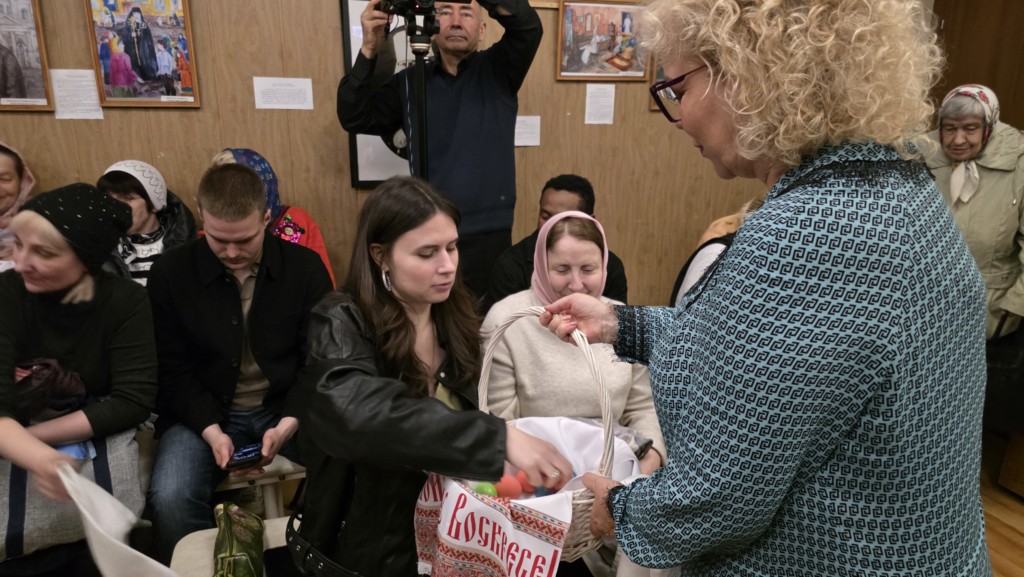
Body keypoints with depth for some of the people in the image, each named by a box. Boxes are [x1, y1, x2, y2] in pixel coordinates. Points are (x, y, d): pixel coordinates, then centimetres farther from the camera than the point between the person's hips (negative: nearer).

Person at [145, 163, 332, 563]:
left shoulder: (305, 267, -5)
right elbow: (174, 371, -3)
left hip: (289, 409, 0)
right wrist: (212, 431, -18)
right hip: (204, 412, 0)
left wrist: (288, 424, -19)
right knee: (170, 499, -26)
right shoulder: (169, 274, -5)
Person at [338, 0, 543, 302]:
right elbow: (355, 119, 1)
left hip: (489, 234, -1)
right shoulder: (409, 82, 9)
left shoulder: (497, 70, 5)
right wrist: (369, 49, -10)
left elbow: (528, 25, -12)